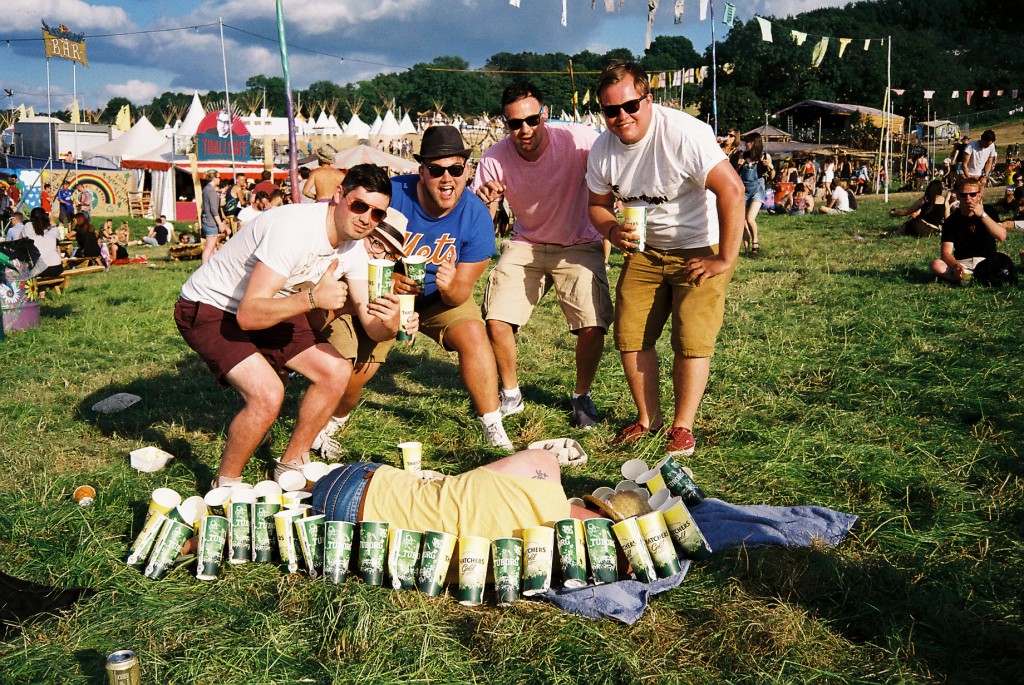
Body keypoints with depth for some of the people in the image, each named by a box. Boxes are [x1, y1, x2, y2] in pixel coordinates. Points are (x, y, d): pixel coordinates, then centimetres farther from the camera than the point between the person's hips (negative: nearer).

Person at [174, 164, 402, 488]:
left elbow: (371, 326, -9)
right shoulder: (294, 229, -32)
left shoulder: (353, 248, -6)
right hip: (210, 309, -8)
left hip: (266, 308, 8)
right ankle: (225, 486, -1)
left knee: (337, 371, -2)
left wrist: (390, 324, -32)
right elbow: (248, 315, -36)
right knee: (268, 394, -27)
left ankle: (290, 467, 16)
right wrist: (313, 297, -45)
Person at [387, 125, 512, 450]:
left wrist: (450, 289, -40)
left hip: (440, 298, 1)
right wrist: (389, 279, -36)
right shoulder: (391, 195, -25)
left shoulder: (475, 216, -19)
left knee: (473, 335, -22)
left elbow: (463, 290, -15)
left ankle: (494, 432, -10)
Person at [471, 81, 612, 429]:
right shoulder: (494, 159, -13)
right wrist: (483, 201, -33)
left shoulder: (578, 140, -22)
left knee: (593, 326, -18)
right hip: (525, 245, 2)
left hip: (579, 245, -2)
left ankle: (582, 396, 11)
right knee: (496, 320, -13)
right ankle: (511, 394, 13)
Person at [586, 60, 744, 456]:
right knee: (630, 335, 2)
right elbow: (598, 204, 9)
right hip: (645, 250, 6)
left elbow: (731, 190, -29)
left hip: (700, 250, -5)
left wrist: (724, 260, -26)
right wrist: (612, 230, -16)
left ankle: (683, 427, 8)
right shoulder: (603, 149, -5)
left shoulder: (683, 133, -25)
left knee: (691, 341, -9)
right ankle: (648, 418, 20)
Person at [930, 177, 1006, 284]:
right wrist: (956, 266, -35)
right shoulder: (951, 220, 0)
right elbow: (946, 252, -12)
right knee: (936, 265, -31)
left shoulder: (988, 211, 3)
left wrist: (982, 215, -22)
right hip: (962, 263, 1)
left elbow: (1001, 236, -14)